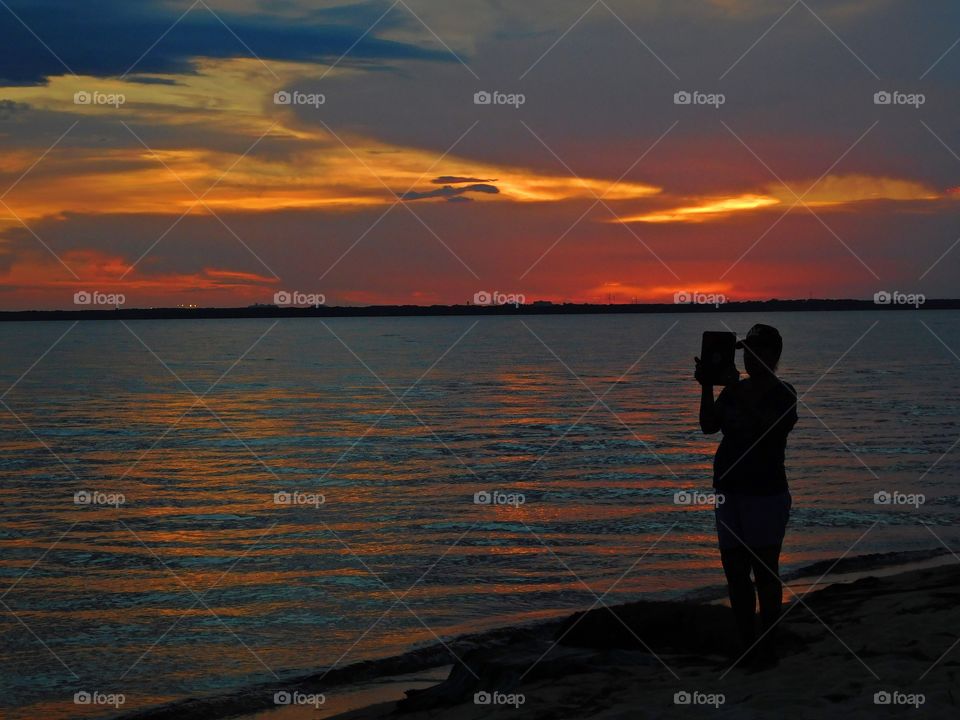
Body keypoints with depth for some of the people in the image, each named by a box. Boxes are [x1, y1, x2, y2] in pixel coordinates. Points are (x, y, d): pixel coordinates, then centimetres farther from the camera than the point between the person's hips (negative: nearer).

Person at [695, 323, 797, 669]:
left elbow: (764, 426, -22)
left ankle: (767, 650, 5)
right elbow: (709, 426, 1)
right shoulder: (734, 390, 12)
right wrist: (707, 388, -10)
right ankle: (747, 647, 17)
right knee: (735, 573, 8)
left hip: (765, 494, -6)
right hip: (728, 490, 6)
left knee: (765, 572, -2)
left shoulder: (782, 393, -6)